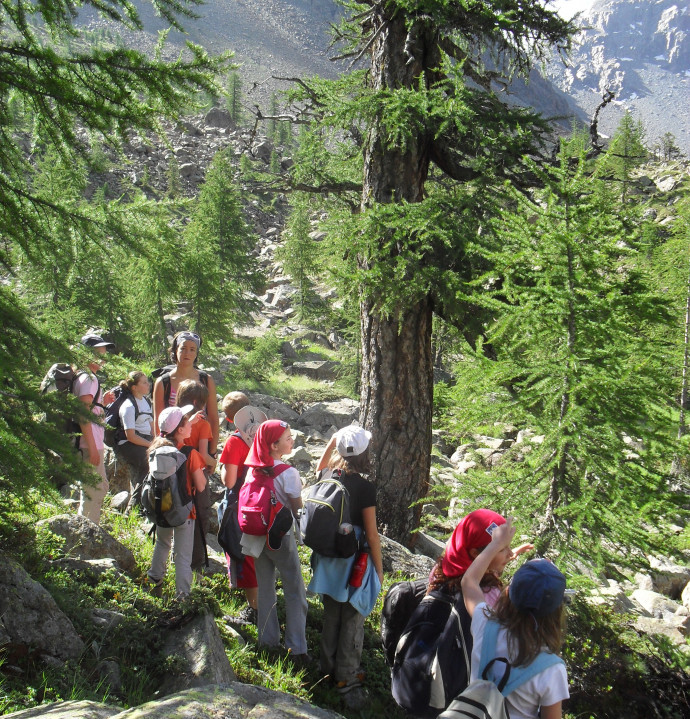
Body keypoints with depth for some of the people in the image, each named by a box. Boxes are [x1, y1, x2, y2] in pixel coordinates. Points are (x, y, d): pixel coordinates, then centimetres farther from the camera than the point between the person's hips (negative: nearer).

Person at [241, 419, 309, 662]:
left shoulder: (253, 470, -3)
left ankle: (268, 641, 27)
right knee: (294, 592, 6)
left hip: (258, 536, 6)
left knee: (265, 590, 17)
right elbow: (297, 509, -12)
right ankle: (297, 649, 7)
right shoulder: (288, 473, -21)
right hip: (281, 536, -6)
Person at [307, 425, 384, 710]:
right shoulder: (365, 488, -20)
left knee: (331, 613, 22)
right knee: (352, 620, 7)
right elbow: (371, 534, -14)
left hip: (327, 558, 6)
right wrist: (379, 568, -3)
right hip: (354, 559, -6)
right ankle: (347, 681, 16)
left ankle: (328, 665, 38)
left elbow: (320, 467, 22)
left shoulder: (327, 478, -5)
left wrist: (332, 441, 15)